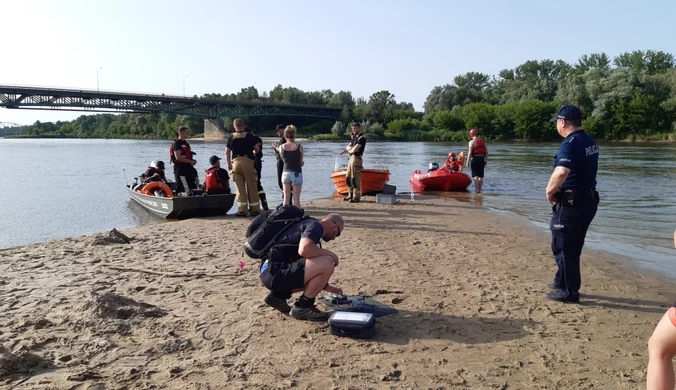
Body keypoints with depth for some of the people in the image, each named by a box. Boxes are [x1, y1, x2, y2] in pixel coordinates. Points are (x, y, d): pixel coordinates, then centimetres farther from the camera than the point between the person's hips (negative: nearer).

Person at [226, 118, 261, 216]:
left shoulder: (231, 137, 6)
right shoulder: (249, 136, 1)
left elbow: (227, 152, 7)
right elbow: (257, 149, 1)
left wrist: (229, 164, 19)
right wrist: (254, 153, 24)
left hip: (236, 162, 2)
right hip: (248, 161, -1)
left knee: (240, 187, 6)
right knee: (252, 187, 6)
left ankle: (242, 210, 4)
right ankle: (255, 209, 9)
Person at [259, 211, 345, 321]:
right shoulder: (315, 225, -6)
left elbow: (305, 271, 30)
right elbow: (304, 250, -27)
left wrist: (327, 287, 33)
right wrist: (329, 253, -9)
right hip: (275, 272, -11)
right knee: (327, 264, -19)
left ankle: (278, 295, 16)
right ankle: (302, 307, -3)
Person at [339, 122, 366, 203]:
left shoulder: (361, 138, -9)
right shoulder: (354, 138, 20)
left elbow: (354, 150, -17)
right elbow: (348, 147, 17)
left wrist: (349, 150, 3)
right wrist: (350, 149, -6)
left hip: (356, 159, -9)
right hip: (351, 159, 9)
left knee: (355, 179, -8)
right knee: (348, 179, 12)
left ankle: (356, 197, -3)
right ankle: (351, 195, 22)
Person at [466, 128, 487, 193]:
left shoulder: (472, 142, -7)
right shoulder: (483, 141, 10)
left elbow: (470, 153, -12)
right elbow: (486, 152, 9)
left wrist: (467, 162, -9)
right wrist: (486, 160, 17)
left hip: (475, 159, -5)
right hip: (482, 159, 5)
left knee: (475, 175, -1)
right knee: (481, 175, 10)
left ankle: (477, 189, -4)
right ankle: (479, 189, 14)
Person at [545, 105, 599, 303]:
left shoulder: (570, 143, -20)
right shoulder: (590, 141, 10)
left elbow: (562, 172, -37)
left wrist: (550, 190, -19)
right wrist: (557, 189, 15)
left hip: (571, 204, -10)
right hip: (587, 200, 10)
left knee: (563, 248, 2)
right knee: (572, 247, 19)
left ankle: (569, 291, 9)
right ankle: (562, 283, 32)